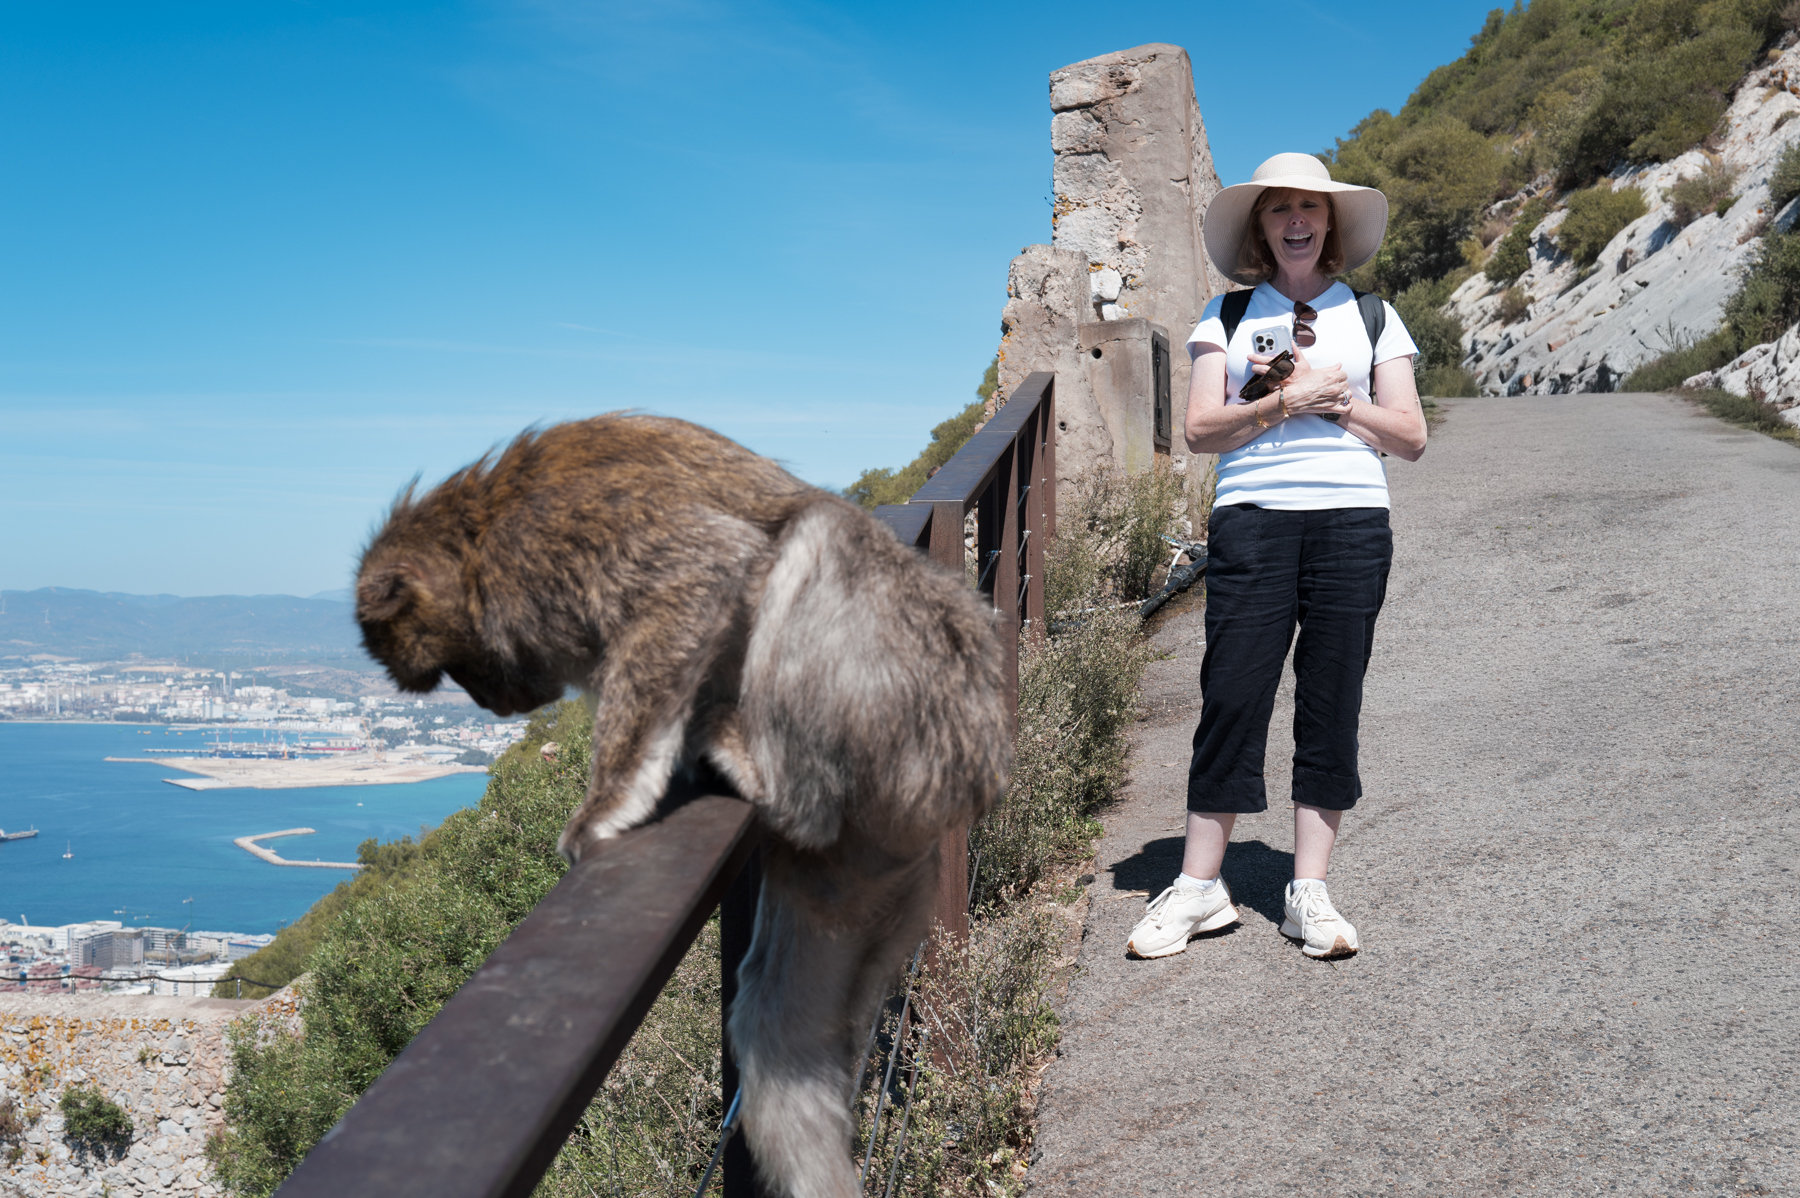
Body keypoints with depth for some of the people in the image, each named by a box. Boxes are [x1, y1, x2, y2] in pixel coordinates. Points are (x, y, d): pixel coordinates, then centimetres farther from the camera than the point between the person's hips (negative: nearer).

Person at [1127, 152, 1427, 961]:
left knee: (1331, 704, 2)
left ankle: (1308, 892, 10)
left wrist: (1339, 403, -5)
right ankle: (1199, 886, 5)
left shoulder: (1371, 315, 15)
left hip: (1352, 522, 1)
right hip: (1253, 520, -1)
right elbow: (1200, 430, 0)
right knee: (1232, 696, -5)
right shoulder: (1227, 315, 12)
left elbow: (1410, 438, 9)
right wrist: (1290, 400, -10)